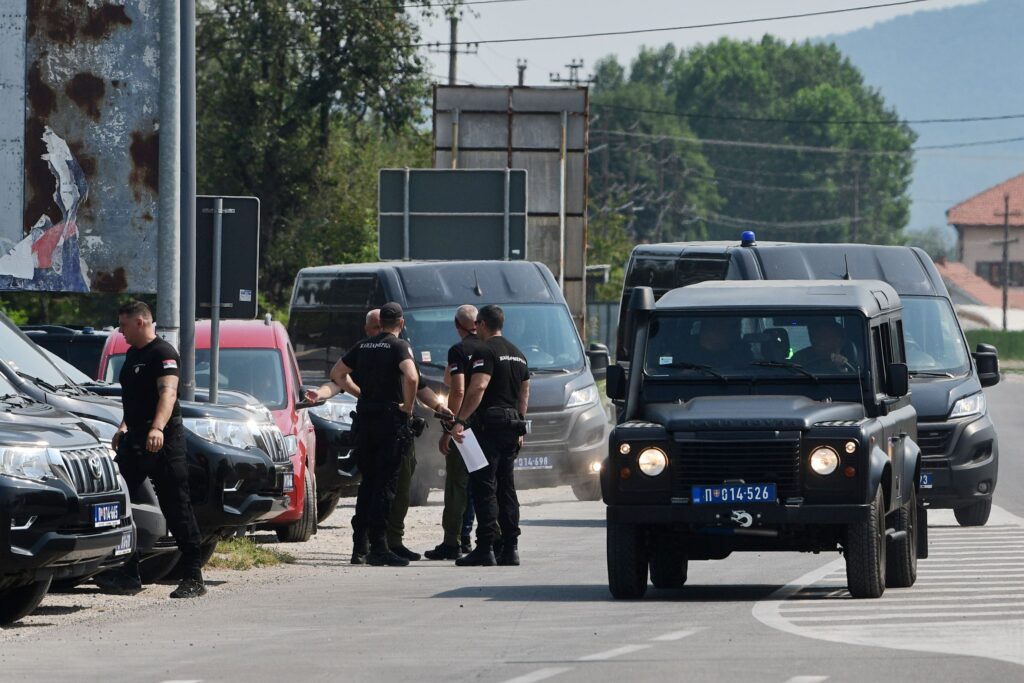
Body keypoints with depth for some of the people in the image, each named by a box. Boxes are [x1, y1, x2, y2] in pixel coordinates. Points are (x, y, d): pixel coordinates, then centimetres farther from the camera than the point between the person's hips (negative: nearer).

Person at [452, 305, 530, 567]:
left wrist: (461, 420, -24)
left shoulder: (485, 352, -10)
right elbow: (524, 394, 22)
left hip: (489, 425, -8)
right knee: (506, 488, 11)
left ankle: (485, 548, -13)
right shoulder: (517, 354, 18)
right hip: (512, 427, 8)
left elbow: (478, 388, -22)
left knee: (483, 486, -8)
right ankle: (510, 547, 9)